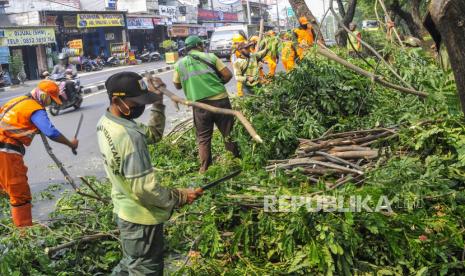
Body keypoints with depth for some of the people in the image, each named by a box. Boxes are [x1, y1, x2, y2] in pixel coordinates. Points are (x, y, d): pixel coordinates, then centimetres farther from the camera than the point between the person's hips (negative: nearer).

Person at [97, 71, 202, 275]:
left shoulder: (105, 123, -2)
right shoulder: (128, 136, -32)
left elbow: (153, 134, 7)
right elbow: (144, 188, -30)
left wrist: (158, 102, -3)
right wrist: (180, 197, -17)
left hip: (125, 211, 9)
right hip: (141, 217, -9)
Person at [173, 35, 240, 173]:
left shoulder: (180, 64, 6)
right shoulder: (210, 57, 2)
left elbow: (177, 85, 18)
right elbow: (228, 75, 0)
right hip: (220, 100, -1)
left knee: (203, 138, 14)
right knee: (228, 133, 13)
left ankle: (204, 168, 15)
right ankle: (237, 159, 26)